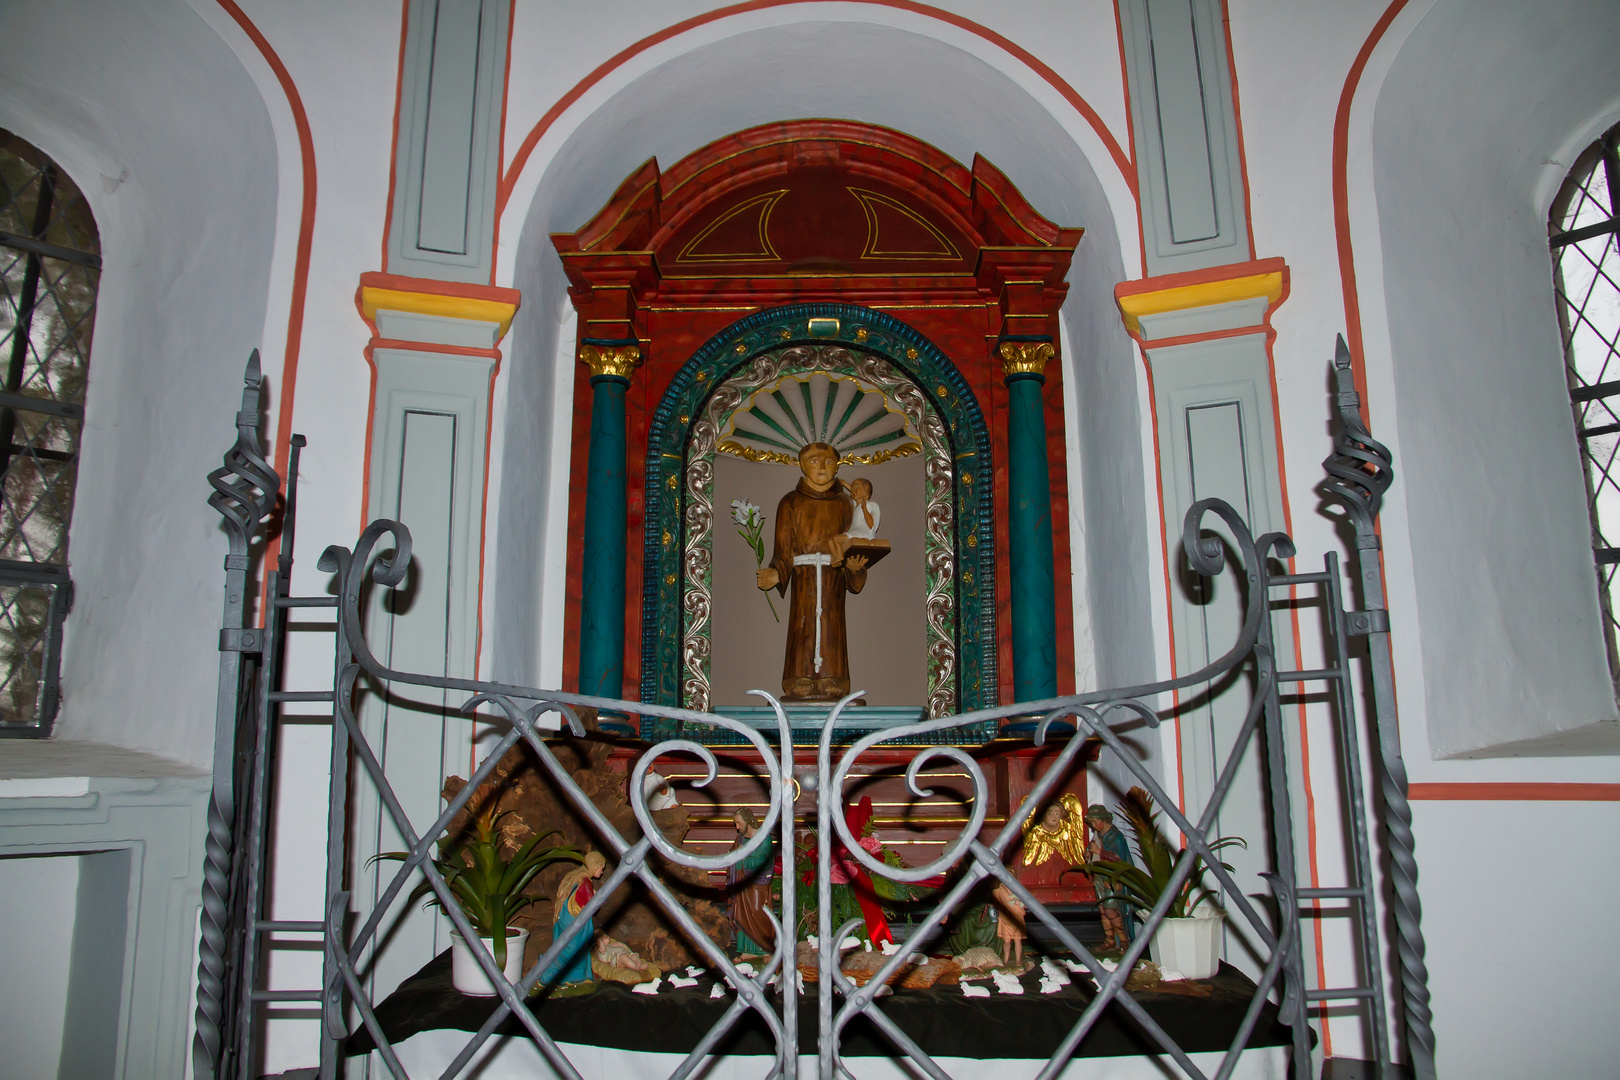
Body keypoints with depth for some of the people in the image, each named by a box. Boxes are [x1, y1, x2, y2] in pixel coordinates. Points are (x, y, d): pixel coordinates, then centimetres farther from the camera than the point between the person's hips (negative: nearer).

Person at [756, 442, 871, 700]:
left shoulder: (843, 503, 11)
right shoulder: (791, 503, 7)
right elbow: (784, 548, 3)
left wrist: (853, 565, -13)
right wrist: (776, 573, -14)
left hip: (834, 575, 1)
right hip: (803, 575, -1)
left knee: (831, 627, -2)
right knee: (802, 627, -6)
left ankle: (831, 683, 0)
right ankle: (801, 684, -4)